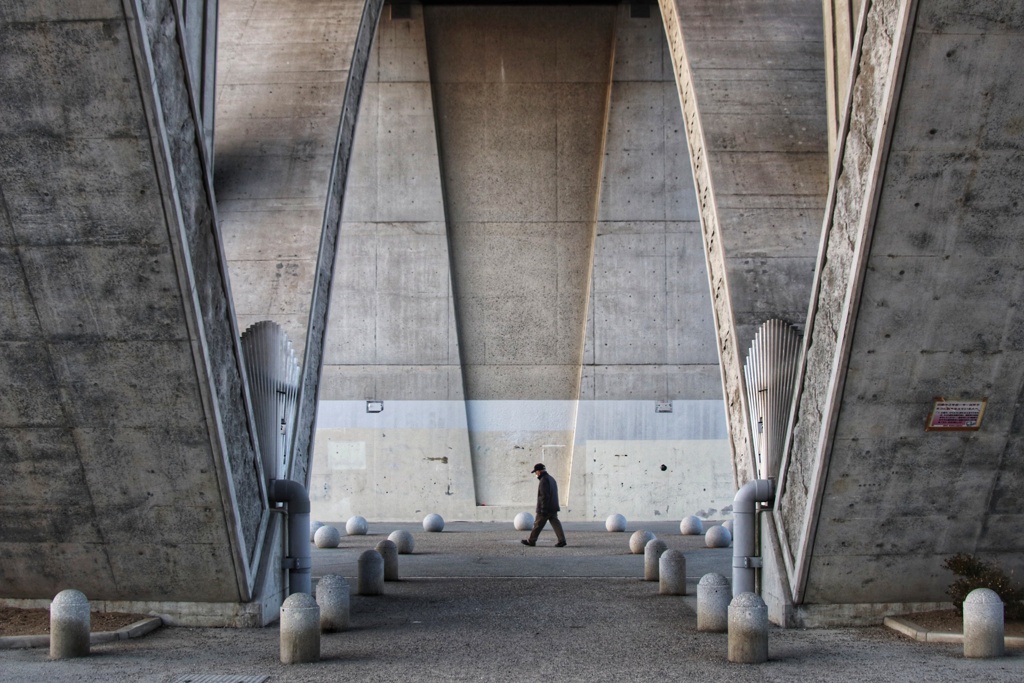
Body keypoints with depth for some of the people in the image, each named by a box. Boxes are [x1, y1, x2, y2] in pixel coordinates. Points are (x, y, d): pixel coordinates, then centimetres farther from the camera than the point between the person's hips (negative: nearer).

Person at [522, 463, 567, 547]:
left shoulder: (544, 480, -15)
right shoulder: (551, 479, 16)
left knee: (538, 524, 3)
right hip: (553, 508, 9)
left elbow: (544, 496, -21)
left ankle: (531, 541, 13)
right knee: (555, 523, 1)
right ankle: (562, 541, -9)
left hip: (545, 508, -9)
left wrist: (544, 509, -22)